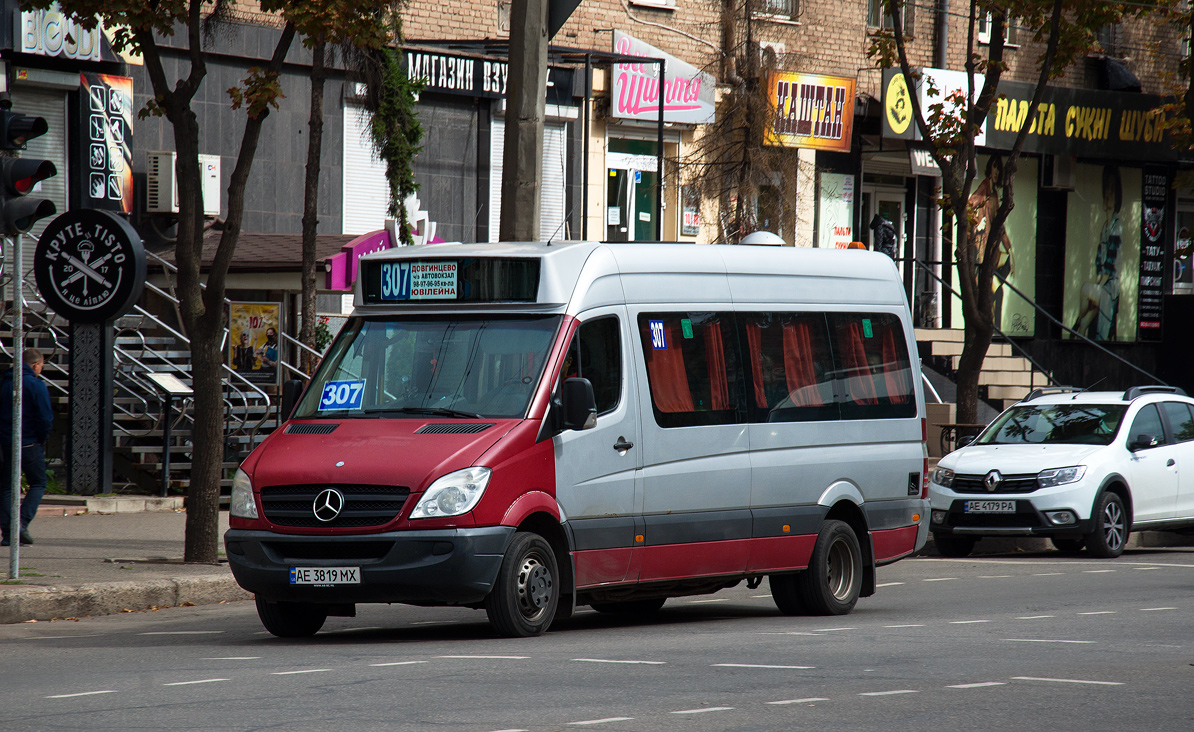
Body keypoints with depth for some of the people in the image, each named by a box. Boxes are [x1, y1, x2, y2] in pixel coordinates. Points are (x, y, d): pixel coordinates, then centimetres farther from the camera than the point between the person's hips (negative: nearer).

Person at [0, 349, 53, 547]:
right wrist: (42, 440, 0)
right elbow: (46, 418, -15)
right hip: (30, 444, -5)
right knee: (38, 484, 9)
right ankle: (22, 523, -9)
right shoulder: (36, 385, -10)